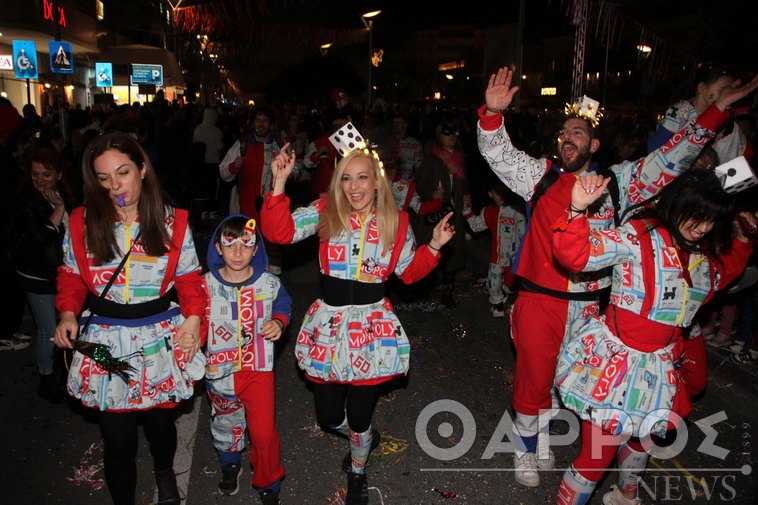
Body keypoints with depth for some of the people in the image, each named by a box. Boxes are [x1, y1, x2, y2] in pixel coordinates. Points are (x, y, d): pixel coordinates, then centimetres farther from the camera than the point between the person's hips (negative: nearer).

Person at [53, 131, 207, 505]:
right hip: (105, 342, 0)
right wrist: (68, 314, -9)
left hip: (161, 338, 0)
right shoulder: (82, 222, -2)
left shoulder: (172, 222, -3)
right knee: (118, 439, 5)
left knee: (160, 423, 16)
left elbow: (189, 278, 1)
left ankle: (164, 473, 51)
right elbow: (71, 277, 8)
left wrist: (193, 318, -14)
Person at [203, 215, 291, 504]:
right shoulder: (207, 285, -10)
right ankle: (230, 464, 55)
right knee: (225, 424, 23)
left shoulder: (269, 283, -10)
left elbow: (283, 305, 10)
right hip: (220, 370, 1)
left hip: (259, 369, -1)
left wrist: (279, 322, -9)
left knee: (263, 432, 1)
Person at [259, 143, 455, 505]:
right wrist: (280, 183, -22)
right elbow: (278, 232, -14)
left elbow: (409, 271, 9)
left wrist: (433, 246, -5)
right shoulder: (326, 211, -4)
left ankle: (357, 474, 44)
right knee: (328, 416, 13)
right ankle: (365, 437, 50)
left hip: (371, 324, 0)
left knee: (359, 417, 10)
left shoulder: (395, 221, 0)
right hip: (328, 322, 1)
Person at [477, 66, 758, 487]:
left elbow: (670, 160, 8)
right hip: (539, 301, -2)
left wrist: (717, 110, 6)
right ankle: (525, 451, 32)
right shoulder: (541, 176, 2)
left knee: (559, 380, 20)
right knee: (532, 379, 9)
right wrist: (494, 113, -23)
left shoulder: (617, 182, 5)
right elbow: (499, 153, -4)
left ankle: (542, 447, 43)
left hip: (586, 307, 2)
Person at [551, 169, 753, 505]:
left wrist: (743, 238, 19)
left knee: (639, 437, 29)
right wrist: (578, 209, -43)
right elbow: (574, 255, -28)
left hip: (659, 371, 7)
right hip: (614, 365, -7)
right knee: (597, 456, -2)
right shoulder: (639, 236, -16)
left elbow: (725, 273, 31)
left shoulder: (706, 257, 6)